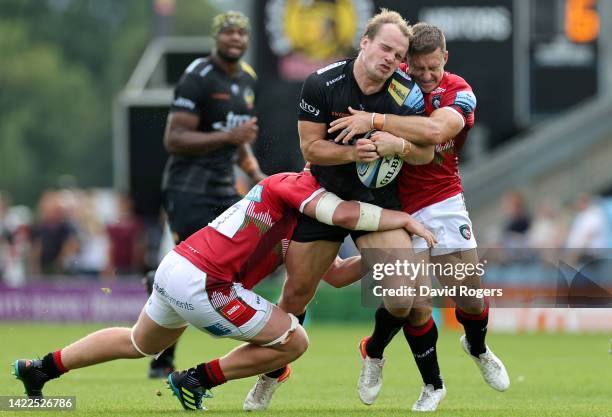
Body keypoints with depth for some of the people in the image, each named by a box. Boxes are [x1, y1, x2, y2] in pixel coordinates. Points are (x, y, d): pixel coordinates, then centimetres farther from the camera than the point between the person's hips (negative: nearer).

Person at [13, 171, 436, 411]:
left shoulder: (300, 220, 19)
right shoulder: (291, 183, -9)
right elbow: (342, 213, -26)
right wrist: (404, 219, -19)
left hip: (174, 266, 10)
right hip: (201, 284, -10)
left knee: (140, 344, 35)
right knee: (293, 341, -5)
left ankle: (42, 369, 41)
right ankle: (197, 379, 2)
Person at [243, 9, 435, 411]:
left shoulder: (407, 93, -11)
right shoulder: (322, 83, -15)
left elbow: (427, 153, -4)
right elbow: (311, 148, -12)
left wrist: (399, 145, -26)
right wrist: (353, 153, -29)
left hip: (379, 198, 1)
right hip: (325, 194, 0)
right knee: (296, 292, 2)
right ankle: (272, 376, 24)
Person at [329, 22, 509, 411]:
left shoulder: (459, 93, -13)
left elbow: (435, 131, -35)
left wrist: (373, 121, -38)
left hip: (443, 204, 0)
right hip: (398, 207, 0)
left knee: (471, 296, 3)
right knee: (415, 305, -8)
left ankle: (477, 348, 39)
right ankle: (433, 385, 13)